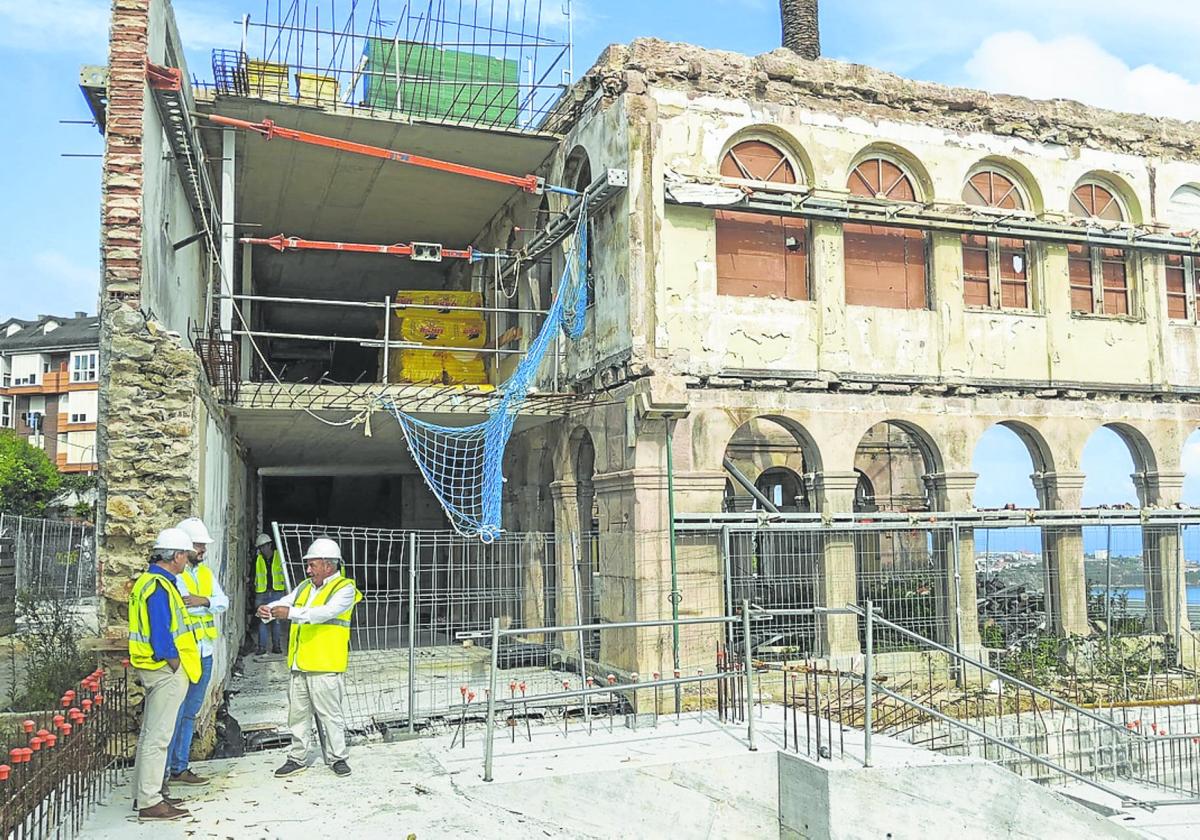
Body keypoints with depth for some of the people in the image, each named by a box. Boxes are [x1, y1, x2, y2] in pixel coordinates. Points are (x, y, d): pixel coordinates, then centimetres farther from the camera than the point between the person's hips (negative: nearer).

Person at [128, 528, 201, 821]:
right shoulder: (159, 587, -19)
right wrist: (174, 664, -16)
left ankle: (145, 793, 27)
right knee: (158, 736, -6)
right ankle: (149, 802, -1)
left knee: (150, 733, 17)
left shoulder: (148, 581, 14)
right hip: (166, 669, -11)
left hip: (154, 669, 11)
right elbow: (160, 633, -23)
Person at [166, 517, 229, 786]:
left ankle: (180, 768, 22)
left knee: (189, 713, 14)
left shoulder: (206, 573, 15)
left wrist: (203, 601, -14)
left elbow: (223, 602, 4)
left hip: (204, 652, 8)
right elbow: (182, 607, -22)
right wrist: (210, 606, -10)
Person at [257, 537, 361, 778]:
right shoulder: (305, 587, 17)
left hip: (325, 666, -7)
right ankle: (298, 758, 25)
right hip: (299, 664, 7)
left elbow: (326, 612, -23)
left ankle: (337, 757, 14)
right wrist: (268, 609, -16)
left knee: (330, 713, 1)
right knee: (298, 713, 13)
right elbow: (284, 602, 7)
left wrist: (291, 613, -30)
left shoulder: (344, 588, -8)